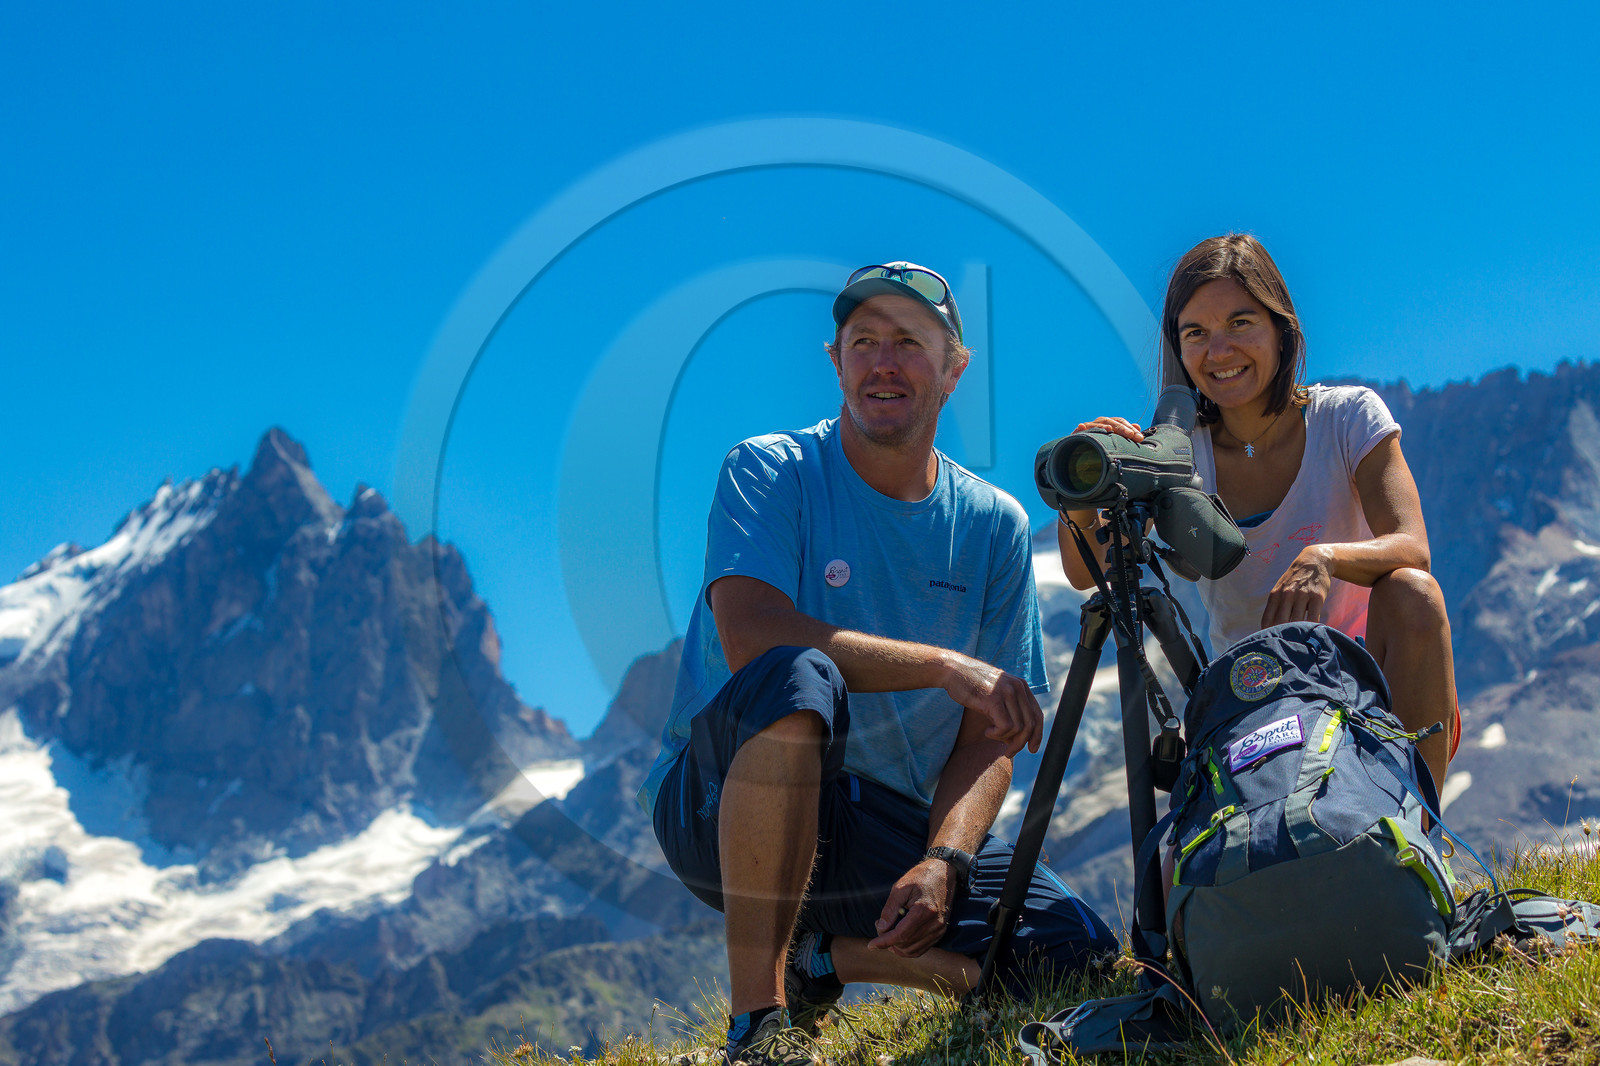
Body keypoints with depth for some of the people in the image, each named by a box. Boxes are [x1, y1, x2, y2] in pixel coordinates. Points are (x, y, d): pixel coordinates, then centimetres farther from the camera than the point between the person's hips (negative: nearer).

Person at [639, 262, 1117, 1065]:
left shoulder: (994, 525, 5)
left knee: (1077, 952, -14)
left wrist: (941, 863, -17)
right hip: (721, 805, -4)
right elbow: (752, 637, -24)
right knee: (797, 679, -37)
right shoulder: (769, 473, -7)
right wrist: (946, 665, -28)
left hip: (893, 829, 4)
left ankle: (820, 956, 7)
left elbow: (988, 734, 1)